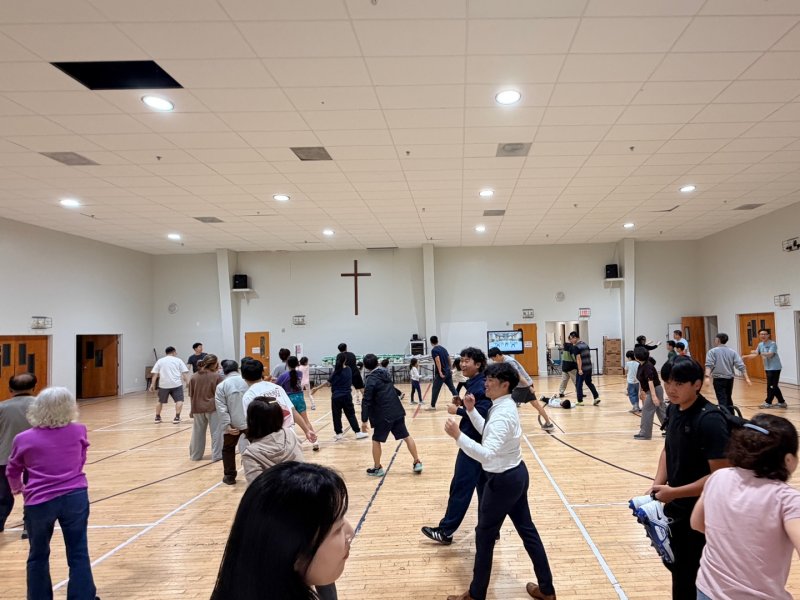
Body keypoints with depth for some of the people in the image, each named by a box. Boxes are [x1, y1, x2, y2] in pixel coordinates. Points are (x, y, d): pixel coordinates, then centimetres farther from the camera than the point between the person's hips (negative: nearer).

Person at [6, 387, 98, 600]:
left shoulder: (23, 440, -3)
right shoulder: (79, 432, -2)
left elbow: (12, 471, 14)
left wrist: (17, 488, 36)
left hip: (39, 502, 0)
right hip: (75, 496, 0)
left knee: (38, 556, 20)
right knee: (78, 554, 9)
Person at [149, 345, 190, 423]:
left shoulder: (160, 361, 12)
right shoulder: (178, 360, 7)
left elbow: (155, 374, 6)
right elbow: (184, 372, 0)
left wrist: (152, 384, 6)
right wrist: (187, 382, 0)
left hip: (163, 384, 3)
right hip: (176, 384, -3)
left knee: (160, 401, 18)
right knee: (179, 400, 2)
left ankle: (157, 417, 25)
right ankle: (177, 418, -7)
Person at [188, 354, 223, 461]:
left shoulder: (194, 377, 3)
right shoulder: (217, 376, -9)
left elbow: (191, 395, 7)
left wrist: (192, 410, 16)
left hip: (198, 409, 4)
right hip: (213, 408, -4)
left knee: (198, 433, 16)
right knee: (216, 432, 5)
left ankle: (195, 455, 27)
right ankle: (217, 455, 6)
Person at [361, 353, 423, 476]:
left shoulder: (370, 380, -13)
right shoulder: (385, 372, 7)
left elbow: (366, 401, -16)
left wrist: (364, 420, -12)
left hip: (383, 415, -6)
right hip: (397, 411, 6)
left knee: (376, 440, 11)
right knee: (406, 436, 13)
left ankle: (377, 468, 17)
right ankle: (417, 463, 16)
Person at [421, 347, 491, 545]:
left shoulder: (480, 385, -18)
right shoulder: (474, 383, 12)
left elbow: (482, 413, -29)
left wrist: (457, 410, -21)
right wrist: (462, 403, 3)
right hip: (477, 441, 10)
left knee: (461, 487, -2)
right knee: (483, 486, 14)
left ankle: (445, 531, 7)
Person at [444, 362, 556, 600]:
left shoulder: (501, 414, -28)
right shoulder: (505, 406, 4)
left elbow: (487, 453, -38)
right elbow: (487, 433, 18)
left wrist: (458, 436, -43)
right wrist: (471, 410, 8)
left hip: (503, 480, -10)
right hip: (517, 474, 10)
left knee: (485, 536, 7)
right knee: (527, 529, 20)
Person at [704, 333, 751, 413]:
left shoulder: (712, 351, -4)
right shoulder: (732, 351, 8)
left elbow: (709, 365, -17)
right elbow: (741, 365, 0)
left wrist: (707, 377, -26)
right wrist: (746, 378, 0)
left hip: (719, 379, -5)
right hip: (730, 379, 5)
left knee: (722, 401, -8)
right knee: (728, 399, 21)